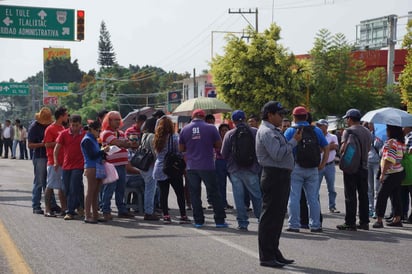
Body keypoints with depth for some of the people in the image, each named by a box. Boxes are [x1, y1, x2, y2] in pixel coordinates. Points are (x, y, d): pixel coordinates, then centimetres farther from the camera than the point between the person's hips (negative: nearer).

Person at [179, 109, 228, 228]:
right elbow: (219, 145, 0)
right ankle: (220, 220, 6)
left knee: (195, 194, 8)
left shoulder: (185, 129, 2)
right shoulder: (211, 128, -4)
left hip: (191, 167, 2)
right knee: (214, 193, 5)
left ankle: (198, 221, 7)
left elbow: (181, 149, 7)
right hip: (207, 166, -1)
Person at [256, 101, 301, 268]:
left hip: (281, 177, 11)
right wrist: (294, 141, -16)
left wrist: (293, 140, 7)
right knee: (270, 217, -7)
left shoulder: (273, 131, 20)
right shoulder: (266, 132, -14)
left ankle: (274, 253, 23)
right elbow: (278, 154, -24)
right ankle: (266, 257, -3)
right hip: (274, 177, -11)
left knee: (277, 217, 15)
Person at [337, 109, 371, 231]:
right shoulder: (367, 132, 11)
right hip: (364, 167, 6)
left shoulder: (348, 131, -11)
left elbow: (343, 148, -18)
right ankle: (364, 222, 14)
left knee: (350, 196, -3)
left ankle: (350, 223, -2)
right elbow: (368, 148, 16)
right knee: (363, 195, 11)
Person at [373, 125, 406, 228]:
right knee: (396, 196, 12)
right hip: (400, 172, 9)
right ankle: (397, 219, 15)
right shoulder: (402, 142, 10)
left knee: (382, 195, -5)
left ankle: (379, 220, -7)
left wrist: (382, 174, -19)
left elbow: (389, 160, -21)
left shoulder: (391, 142, -16)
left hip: (391, 174, -9)